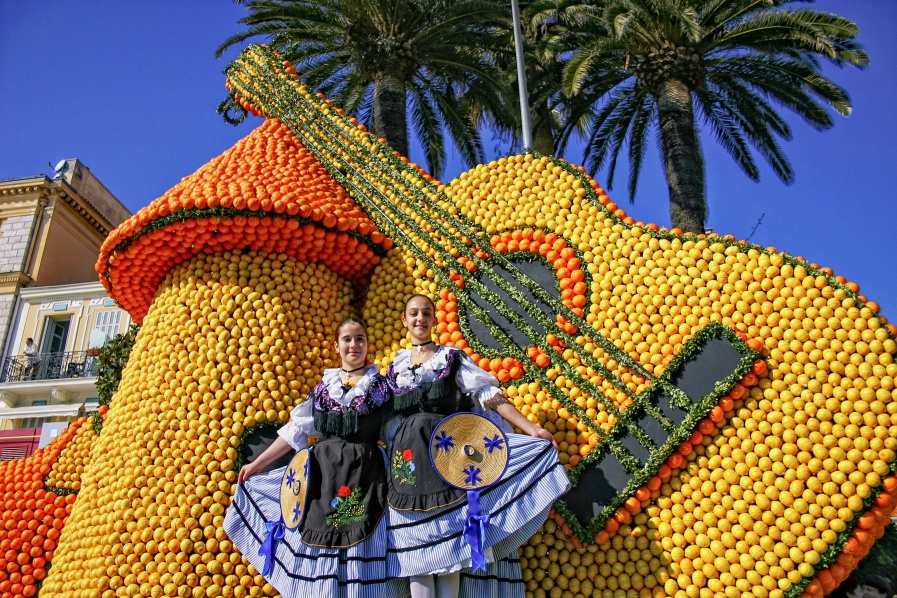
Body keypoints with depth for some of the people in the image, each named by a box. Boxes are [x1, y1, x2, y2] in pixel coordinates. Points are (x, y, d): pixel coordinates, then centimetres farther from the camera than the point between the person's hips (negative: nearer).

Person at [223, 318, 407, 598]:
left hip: (366, 475, -3)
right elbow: (296, 430, 14)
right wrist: (256, 465, 14)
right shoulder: (324, 387, 13)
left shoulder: (382, 386, 5)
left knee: (362, 571, -2)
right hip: (323, 474, 3)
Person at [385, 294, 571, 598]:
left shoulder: (452, 357, 7)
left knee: (449, 535, -4)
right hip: (409, 456, 2)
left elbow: (489, 395, 0)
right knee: (415, 541, 0)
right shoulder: (396, 365, 16)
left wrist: (530, 428, -8)